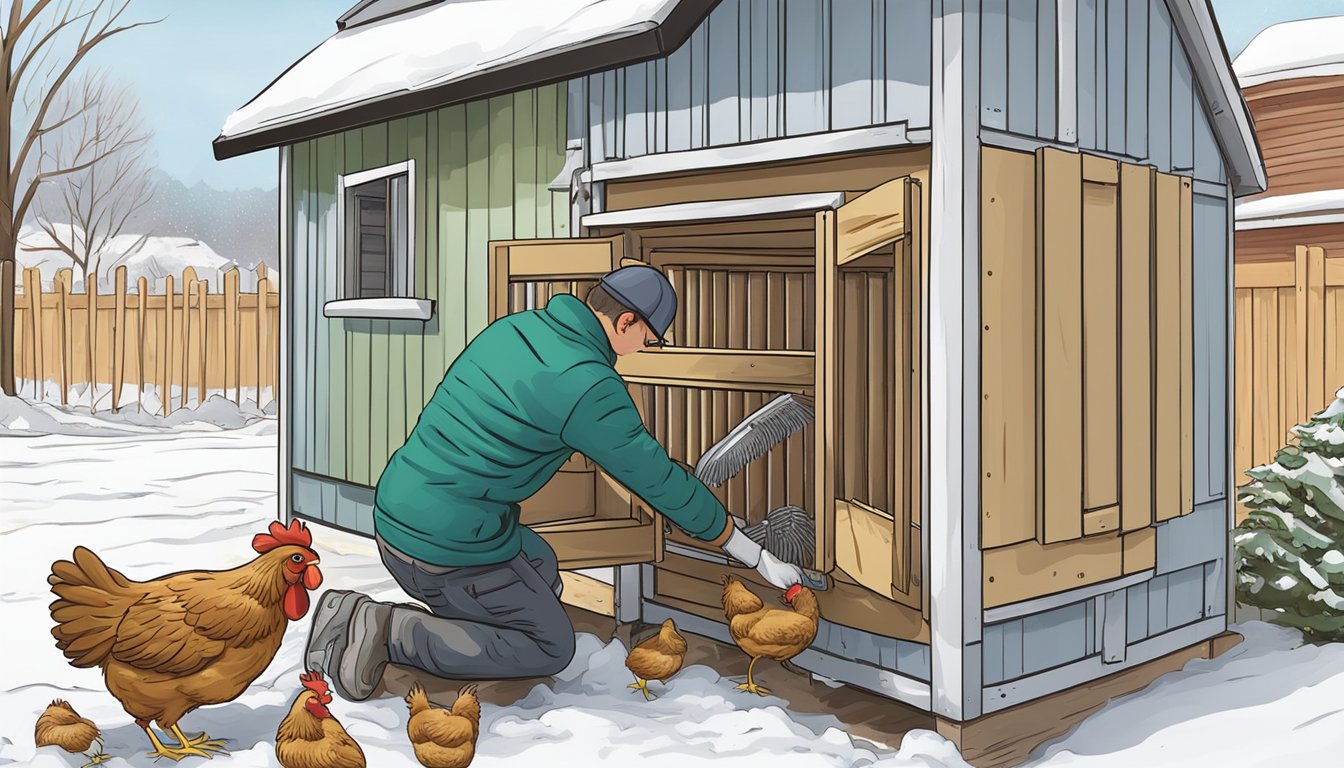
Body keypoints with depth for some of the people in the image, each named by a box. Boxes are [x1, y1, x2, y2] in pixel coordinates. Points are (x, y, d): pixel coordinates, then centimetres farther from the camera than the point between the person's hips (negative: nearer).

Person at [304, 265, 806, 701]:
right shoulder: (590, 389, -19)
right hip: (451, 550, -8)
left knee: (541, 571, 27)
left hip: (394, 512, 8)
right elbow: (663, 484, -12)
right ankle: (391, 632, -5)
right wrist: (755, 556, 0)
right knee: (550, 648, 10)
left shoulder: (512, 328, 5)